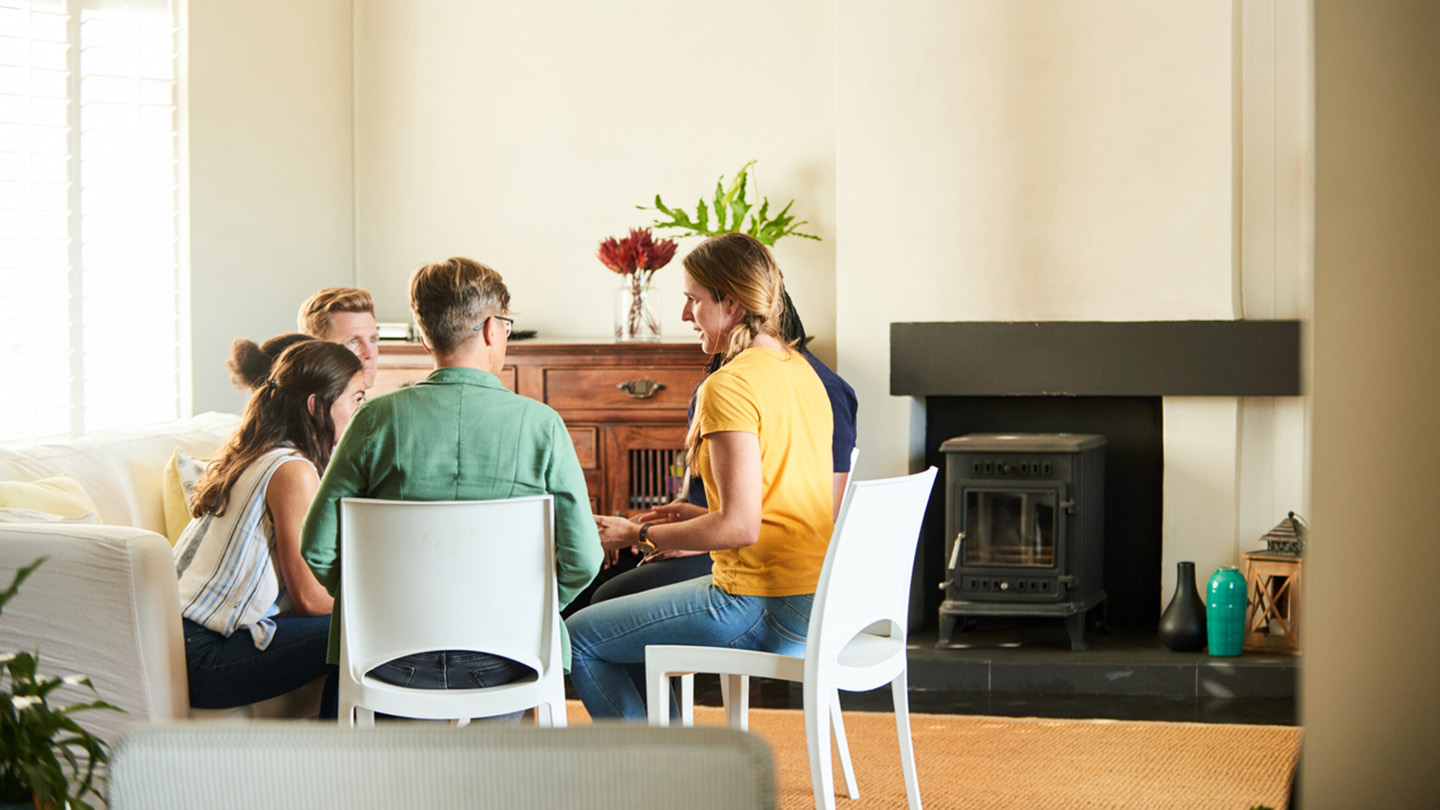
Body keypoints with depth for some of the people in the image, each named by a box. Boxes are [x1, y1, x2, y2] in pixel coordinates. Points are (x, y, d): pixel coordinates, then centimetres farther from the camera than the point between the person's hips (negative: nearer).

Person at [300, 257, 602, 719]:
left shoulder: (379, 418, -7)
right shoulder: (540, 424, -8)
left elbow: (318, 551, -6)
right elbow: (582, 561, -8)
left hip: (395, 663, 0)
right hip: (500, 669, 0)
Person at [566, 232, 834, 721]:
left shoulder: (730, 387, -17)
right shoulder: (798, 370, 11)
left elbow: (740, 526, -23)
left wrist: (639, 536, -12)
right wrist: (702, 517, 14)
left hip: (764, 607, -10)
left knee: (579, 638, 4)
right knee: (624, 620, 28)